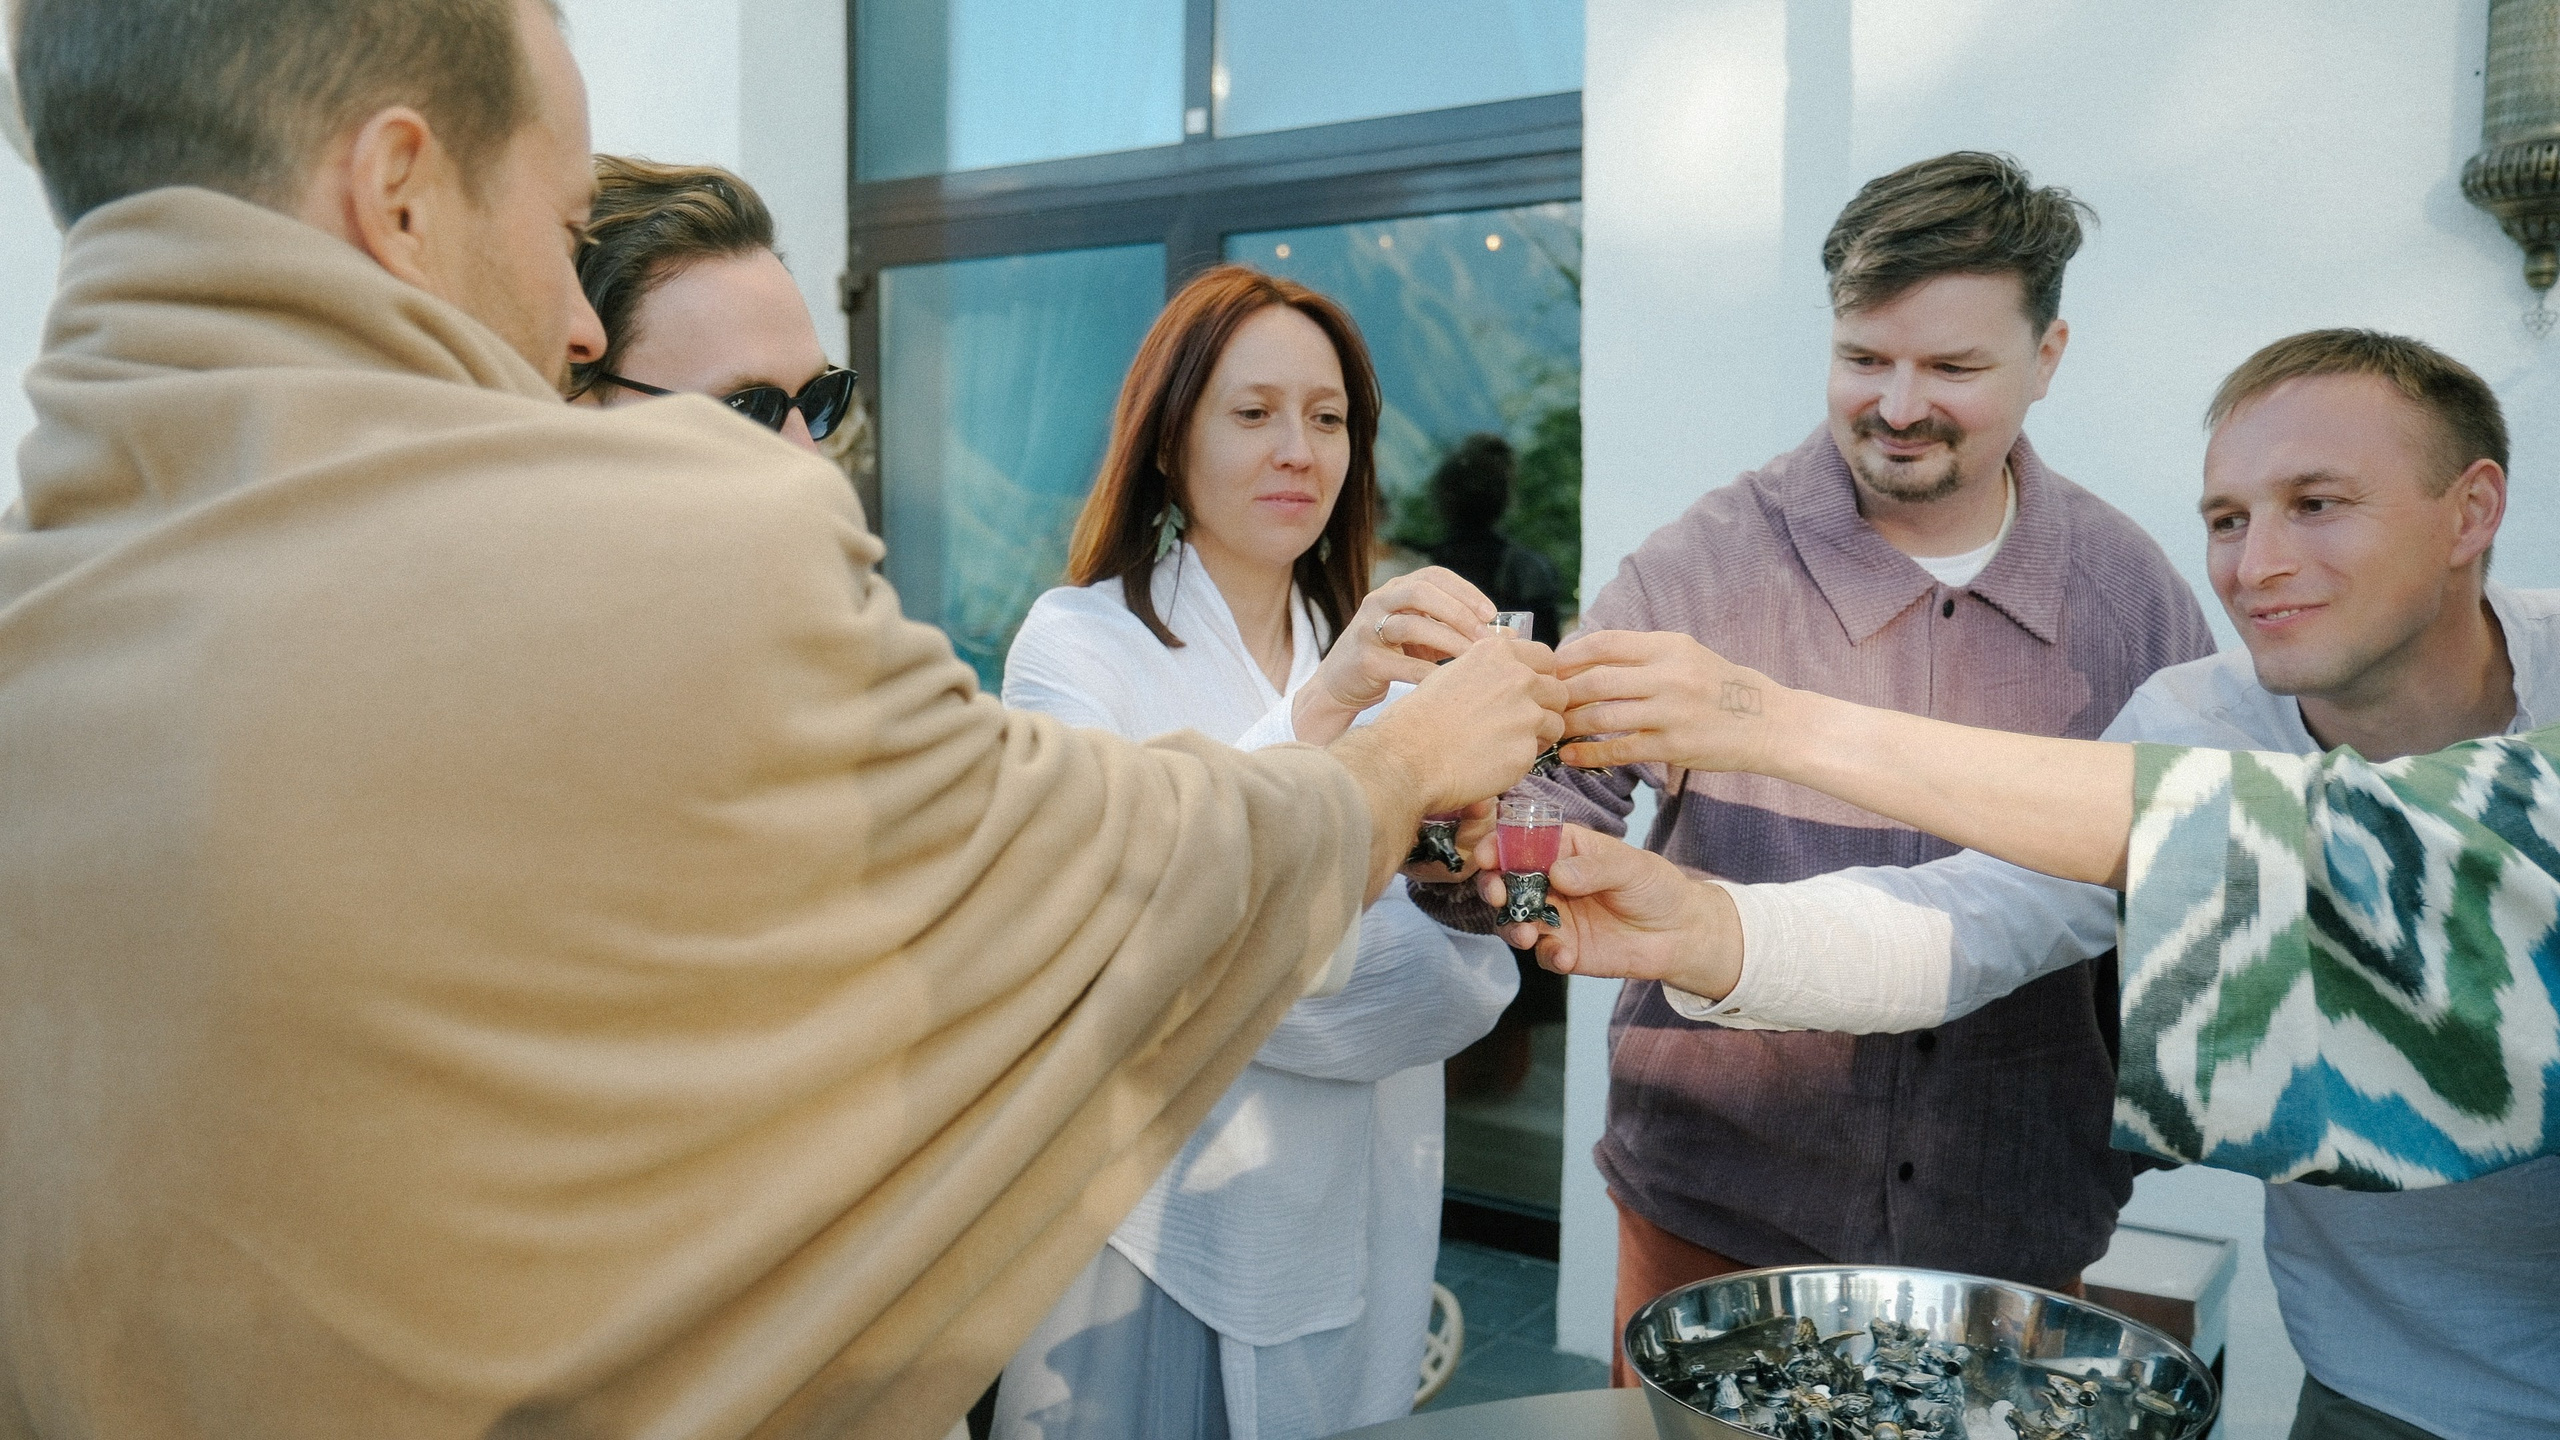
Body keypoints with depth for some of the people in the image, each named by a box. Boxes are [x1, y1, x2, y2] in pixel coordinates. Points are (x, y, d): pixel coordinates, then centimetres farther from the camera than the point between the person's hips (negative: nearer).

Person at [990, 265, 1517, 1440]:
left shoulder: (1381, 656, 7)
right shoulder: (1078, 640, -8)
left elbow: (1476, 979, -2)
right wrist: (1317, 708, -34)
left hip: (1359, 1238, 5)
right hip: (1161, 1226, -4)